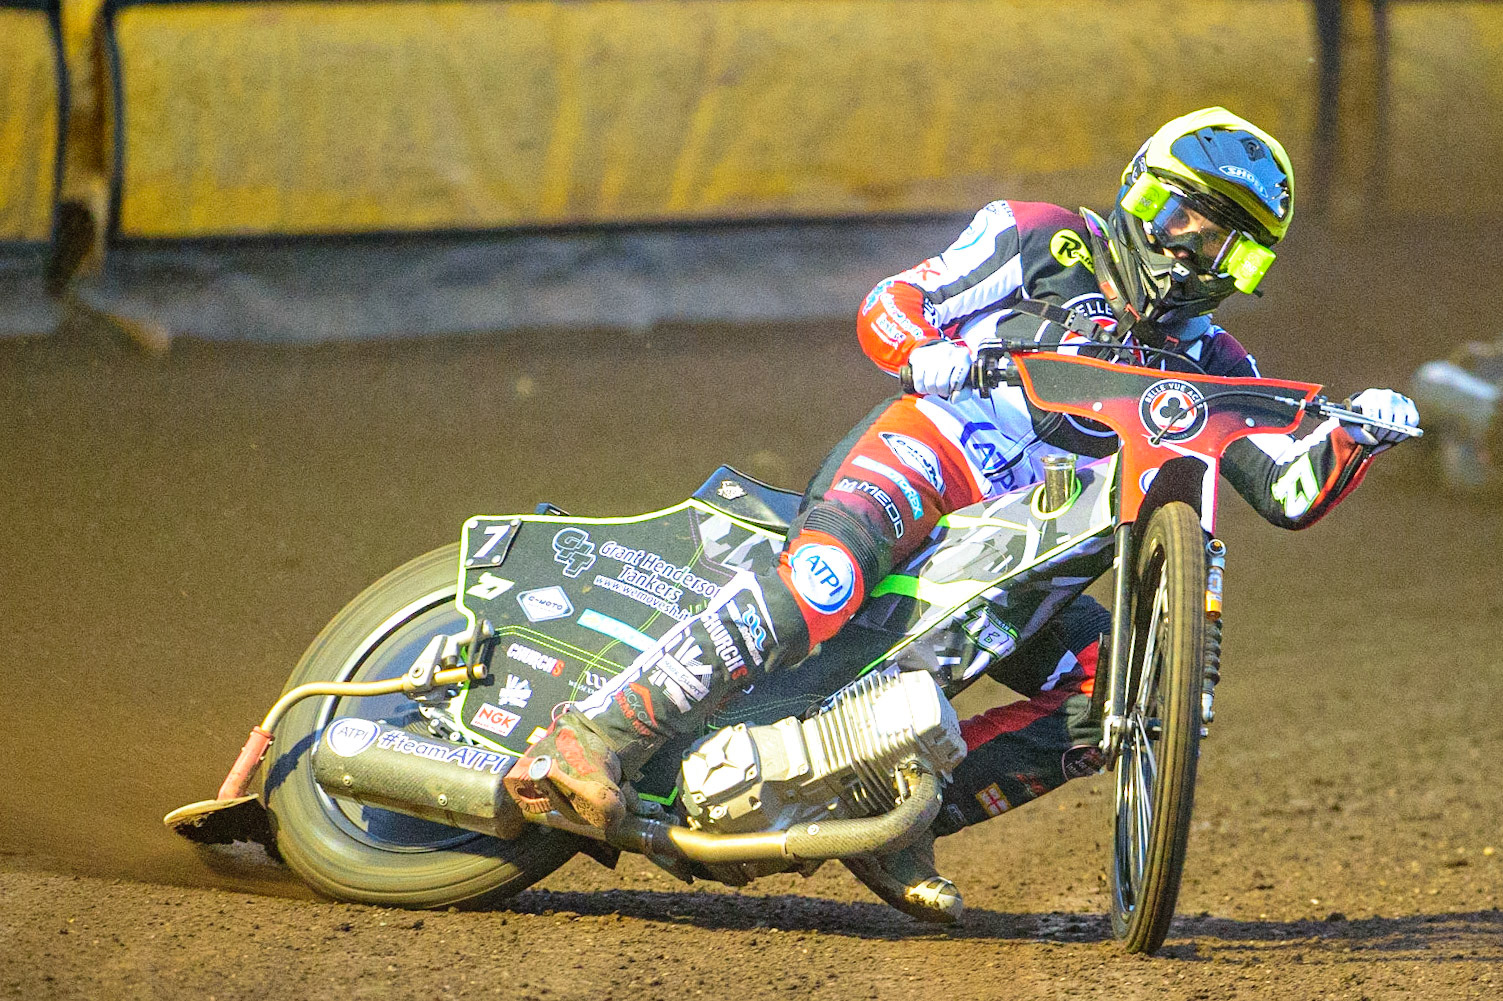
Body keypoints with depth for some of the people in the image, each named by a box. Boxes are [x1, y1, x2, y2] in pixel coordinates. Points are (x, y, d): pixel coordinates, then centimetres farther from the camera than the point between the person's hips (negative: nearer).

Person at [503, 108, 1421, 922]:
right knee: (826, 574, -37)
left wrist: (1354, 435, -10)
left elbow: (1292, 492, 11)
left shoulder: (1205, 364, 22)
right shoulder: (1044, 241, 11)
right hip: (923, 449, -6)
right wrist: (955, 362, -16)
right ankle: (598, 737, -45)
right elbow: (885, 310, 6)